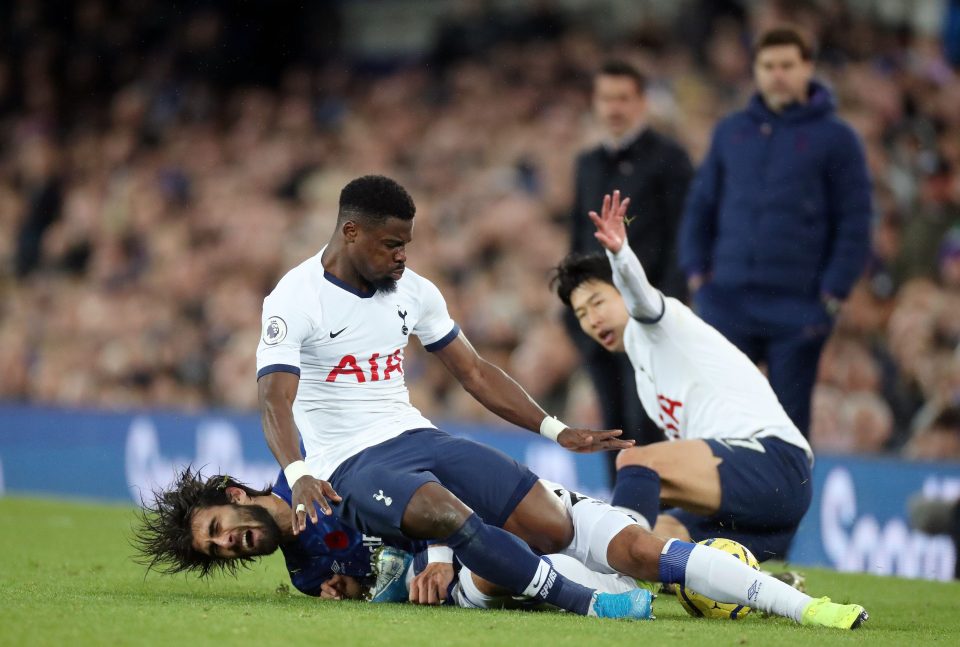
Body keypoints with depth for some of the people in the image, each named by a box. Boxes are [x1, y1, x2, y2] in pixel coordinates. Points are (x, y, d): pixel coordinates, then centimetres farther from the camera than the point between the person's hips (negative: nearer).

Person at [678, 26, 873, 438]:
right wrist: (696, 271, 4)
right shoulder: (730, 132, 11)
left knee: (789, 419, 2)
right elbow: (700, 205, 16)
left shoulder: (835, 138, 1)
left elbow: (855, 223, -1)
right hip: (728, 298, 3)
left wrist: (833, 292, -8)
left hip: (798, 307, -3)